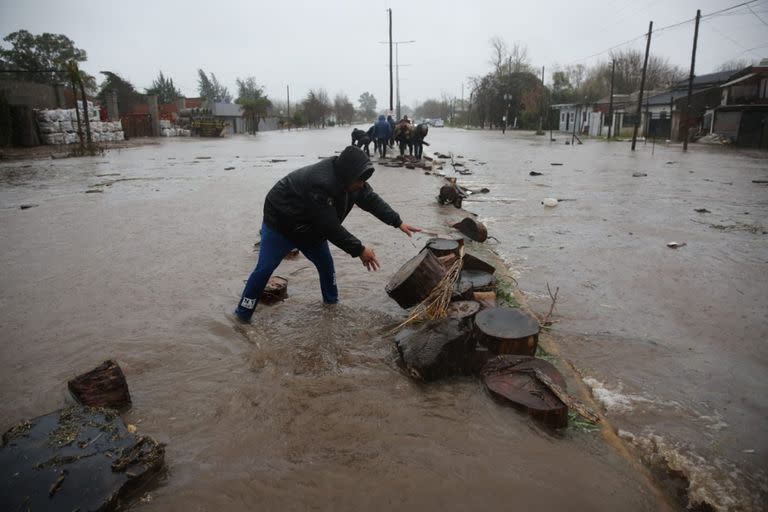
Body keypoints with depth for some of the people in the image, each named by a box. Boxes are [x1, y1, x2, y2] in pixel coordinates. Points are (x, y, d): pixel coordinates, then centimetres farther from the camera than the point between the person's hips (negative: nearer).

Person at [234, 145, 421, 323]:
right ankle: (243, 313, 5)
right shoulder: (321, 184, -41)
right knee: (264, 269, -7)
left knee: (326, 264, 11)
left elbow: (372, 200, -5)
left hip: (310, 227, 8)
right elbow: (331, 228, -38)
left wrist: (399, 222, -10)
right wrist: (359, 250, -33)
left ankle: (331, 301, 32)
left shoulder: (348, 177, -14)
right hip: (280, 223, -8)